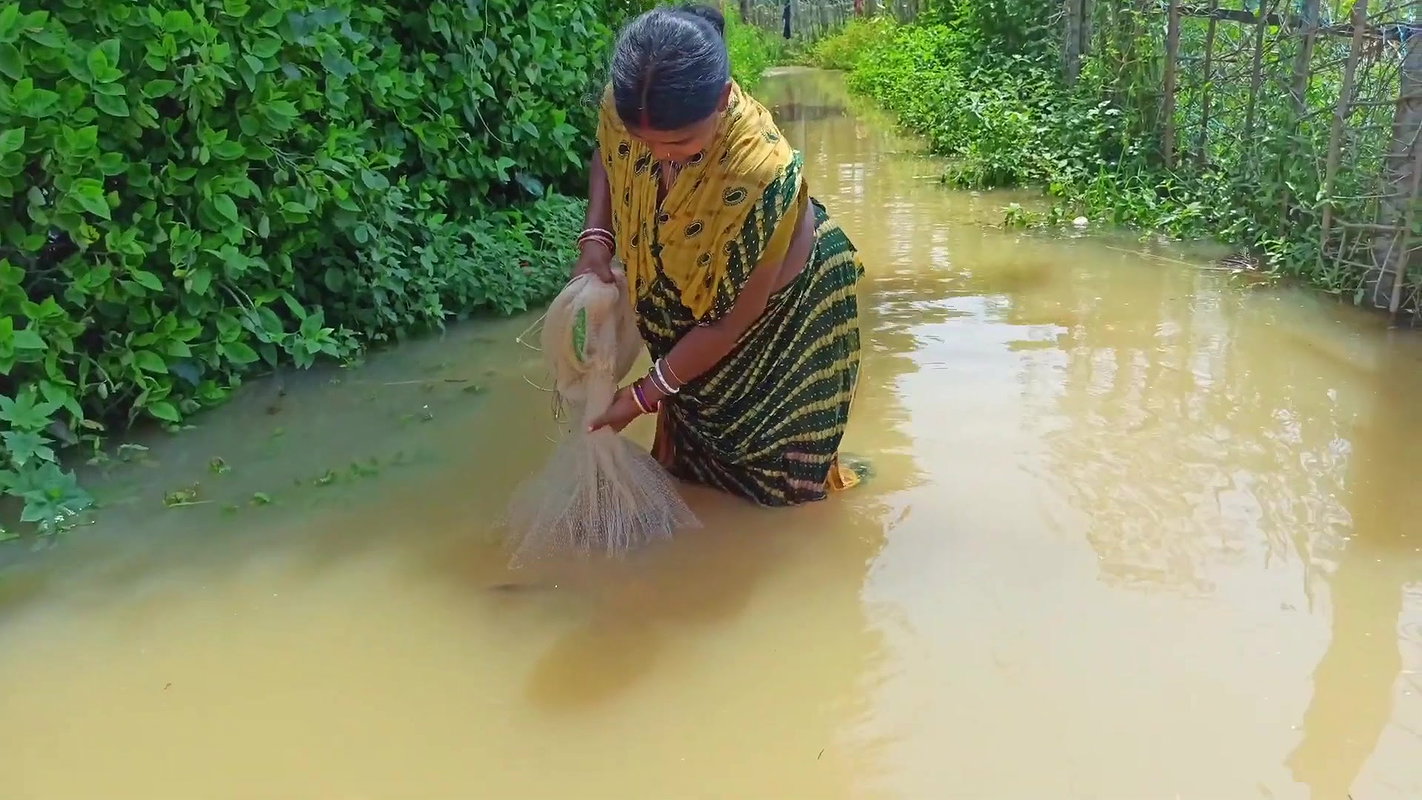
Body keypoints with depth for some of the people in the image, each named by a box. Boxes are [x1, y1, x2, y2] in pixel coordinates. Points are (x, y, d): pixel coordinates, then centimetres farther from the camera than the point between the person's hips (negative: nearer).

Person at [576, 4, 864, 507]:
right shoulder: (625, 110, -28)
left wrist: (644, 395, -20)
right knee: (692, 418, 23)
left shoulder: (760, 174, -43)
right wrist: (595, 242, -17)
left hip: (786, 301, -4)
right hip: (687, 293, 5)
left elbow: (732, 322, -29)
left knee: (774, 466, 14)